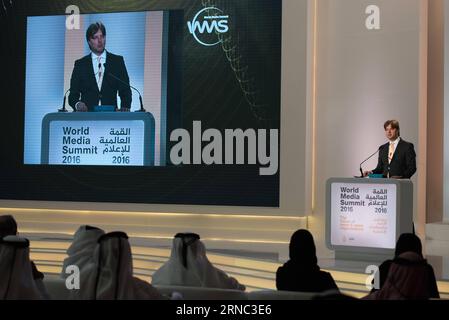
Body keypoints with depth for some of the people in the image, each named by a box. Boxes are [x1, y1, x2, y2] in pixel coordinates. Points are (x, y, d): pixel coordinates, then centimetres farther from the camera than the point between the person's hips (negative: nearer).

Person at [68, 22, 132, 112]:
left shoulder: (117, 61, 11)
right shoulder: (80, 64, 11)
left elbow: (125, 91, 8)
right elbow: (73, 95, 9)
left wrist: (125, 108, -10)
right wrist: (78, 104, -13)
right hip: (87, 114, 1)